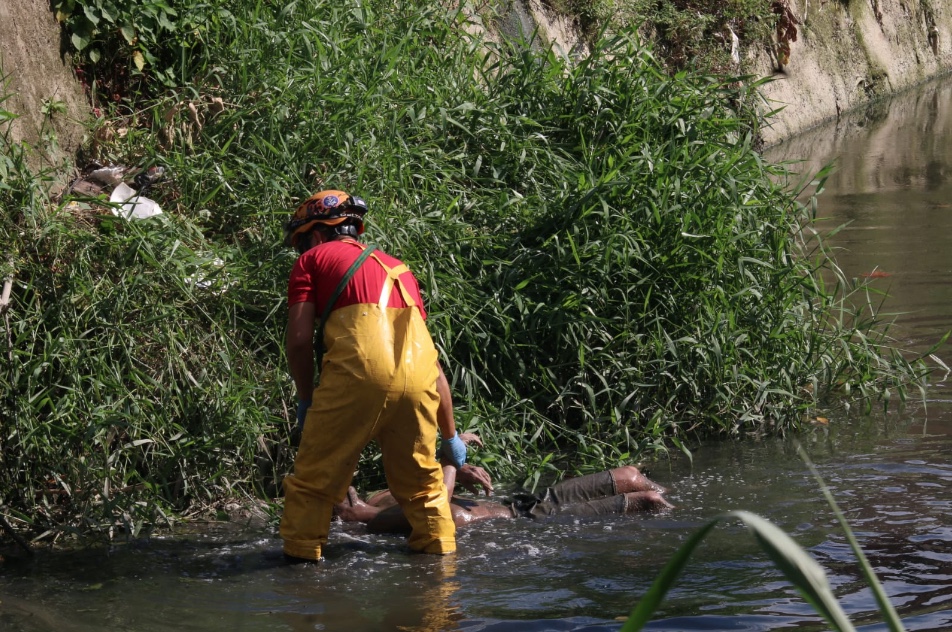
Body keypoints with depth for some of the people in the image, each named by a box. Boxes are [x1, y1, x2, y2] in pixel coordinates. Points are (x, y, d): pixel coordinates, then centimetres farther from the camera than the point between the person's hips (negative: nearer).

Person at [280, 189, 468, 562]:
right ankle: (441, 552, 27)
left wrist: (306, 399, 19)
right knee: (421, 478, 23)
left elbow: (299, 338, 4)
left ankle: (300, 559, 4)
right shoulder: (397, 268, 35)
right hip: (417, 375, 5)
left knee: (314, 478, 6)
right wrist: (450, 436, 37)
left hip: (359, 367, -5)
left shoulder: (313, 260, 19)